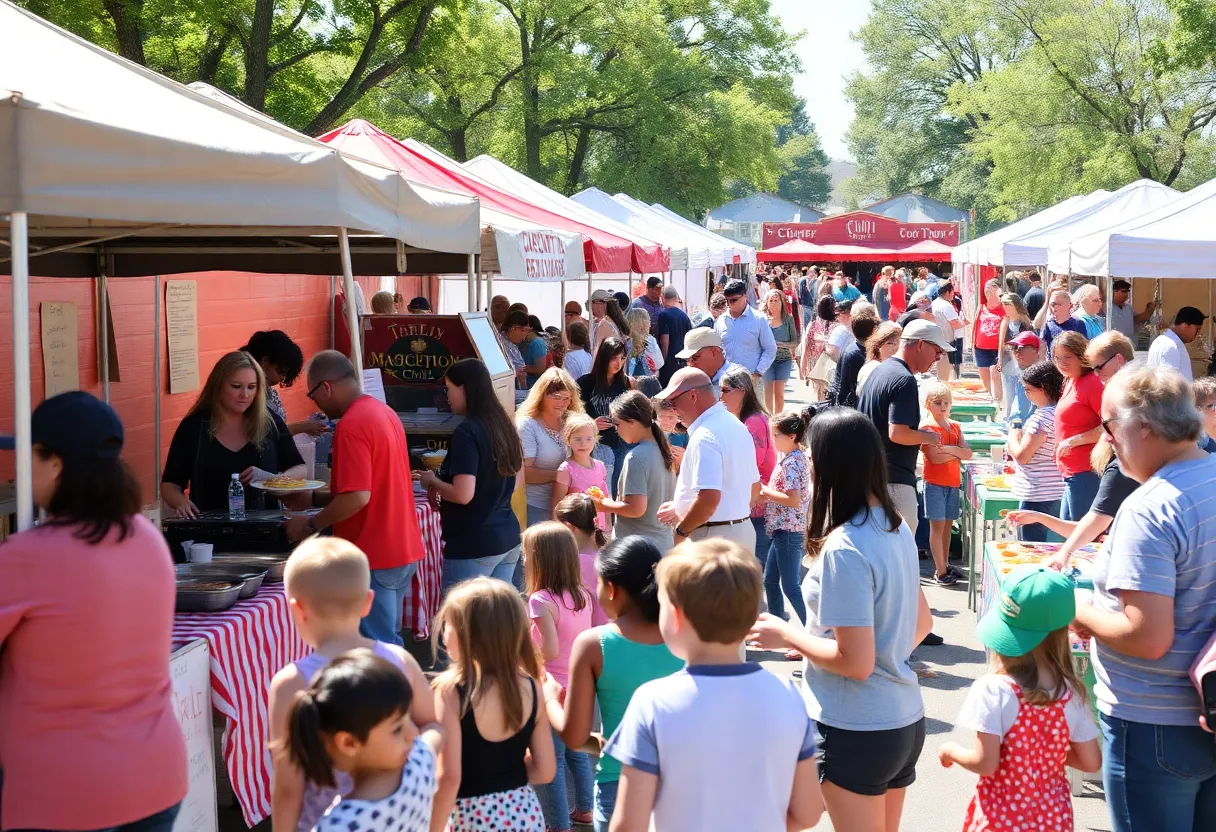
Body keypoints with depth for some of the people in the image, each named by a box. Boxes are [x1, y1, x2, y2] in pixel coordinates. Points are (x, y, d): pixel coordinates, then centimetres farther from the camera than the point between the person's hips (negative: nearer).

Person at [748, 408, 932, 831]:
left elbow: (855, 662, -23)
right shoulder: (896, 527, 4)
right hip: (906, 720, 8)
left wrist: (787, 635, -11)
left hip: (857, 732, -8)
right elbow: (922, 622, 15)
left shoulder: (843, 549, -22)